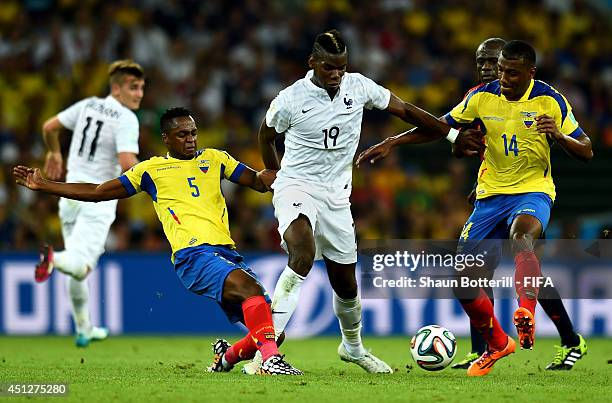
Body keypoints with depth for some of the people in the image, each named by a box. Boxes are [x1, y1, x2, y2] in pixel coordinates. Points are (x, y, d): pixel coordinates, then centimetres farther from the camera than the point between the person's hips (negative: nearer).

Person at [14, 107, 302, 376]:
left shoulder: (213, 159, 23)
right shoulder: (151, 170, 14)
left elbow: (259, 182, 26)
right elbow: (97, 192, 18)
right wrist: (42, 186, 16)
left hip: (227, 252, 5)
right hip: (192, 254, -5)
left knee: (272, 326, -2)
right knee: (249, 286, -34)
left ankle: (227, 356, 25)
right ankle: (271, 358, -42)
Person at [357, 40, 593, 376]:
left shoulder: (549, 100, -10)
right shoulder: (483, 97, -2)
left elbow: (586, 152, -7)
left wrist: (558, 136, -28)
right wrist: (391, 143, 4)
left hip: (533, 191, -4)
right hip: (491, 194, 4)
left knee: (520, 236, -40)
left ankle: (526, 312, -49)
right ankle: (496, 344, 20)